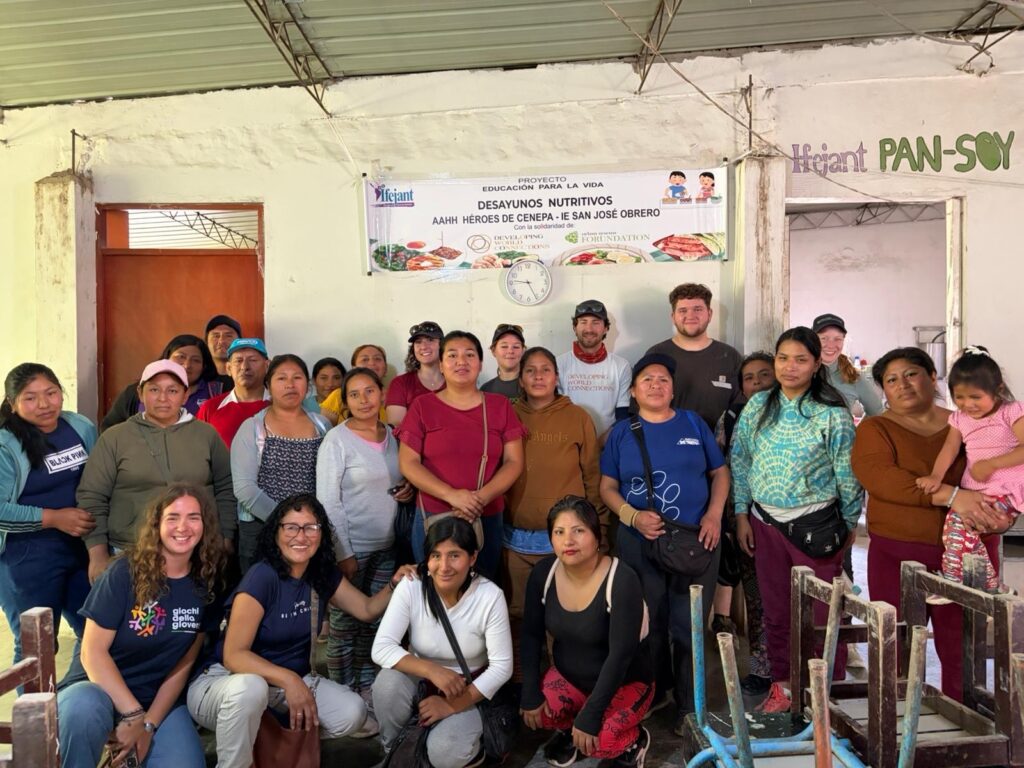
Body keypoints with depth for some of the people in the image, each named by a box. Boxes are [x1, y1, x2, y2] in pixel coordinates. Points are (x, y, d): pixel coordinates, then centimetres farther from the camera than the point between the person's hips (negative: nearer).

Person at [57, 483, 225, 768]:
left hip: (160, 700, 3)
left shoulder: (205, 584, -3)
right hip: (99, 686, -3)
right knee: (82, 709, -37)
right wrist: (134, 715, -20)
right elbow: (93, 652, -14)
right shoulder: (125, 572, -13)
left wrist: (149, 724, -9)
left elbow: (184, 664, 1)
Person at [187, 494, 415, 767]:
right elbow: (233, 655, -25)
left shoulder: (324, 575, -1)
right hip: (227, 680, -6)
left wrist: (395, 585, -12)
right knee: (249, 688, -40)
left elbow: (367, 609, 7)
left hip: (290, 679, 6)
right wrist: (289, 679, -36)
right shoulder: (262, 577, -22)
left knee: (352, 713, -13)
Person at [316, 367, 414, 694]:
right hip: (351, 547, -5)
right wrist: (343, 553, -15)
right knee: (344, 624, 3)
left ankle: (366, 687, 28)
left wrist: (409, 489, -2)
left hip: (386, 547, 5)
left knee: (374, 621, 14)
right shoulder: (336, 440, -10)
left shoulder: (393, 435, 7)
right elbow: (328, 502, -13)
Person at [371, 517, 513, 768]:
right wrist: (431, 670, -35)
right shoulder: (410, 588, -19)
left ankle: (468, 745, 10)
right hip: (420, 679, 2)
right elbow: (381, 648, -22)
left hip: (467, 688, -2)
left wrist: (453, 704, -22)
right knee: (388, 682, -30)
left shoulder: (490, 597, -22)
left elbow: (502, 667, -17)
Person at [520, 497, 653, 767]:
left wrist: (589, 716, -27)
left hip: (625, 683, -4)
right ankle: (568, 728, 13)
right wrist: (531, 693, -12)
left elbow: (621, 654, -28)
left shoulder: (622, 580, -28)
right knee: (533, 712, -21)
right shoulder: (544, 572, -12)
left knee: (595, 741, -27)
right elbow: (532, 635, -4)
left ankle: (635, 740, 7)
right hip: (568, 676, 5)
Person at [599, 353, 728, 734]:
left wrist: (714, 515, -8)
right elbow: (607, 487, 2)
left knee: (689, 625, 6)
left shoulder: (693, 423, 4)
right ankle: (656, 691, 34)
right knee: (649, 623, 13)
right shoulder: (622, 431, 3)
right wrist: (632, 516, -15)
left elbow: (720, 473, 7)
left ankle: (689, 703, 22)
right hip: (639, 543, 1)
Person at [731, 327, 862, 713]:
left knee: (821, 612, 4)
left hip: (816, 523, -4)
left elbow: (848, 475, -4)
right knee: (775, 610, 14)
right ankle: (783, 683, 30)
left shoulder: (832, 414, -10)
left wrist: (849, 523, 3)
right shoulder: (758, 406, 2)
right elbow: (739, 461, 6)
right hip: (765, 522, 4)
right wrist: (742, 515, 5)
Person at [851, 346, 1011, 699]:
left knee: (962, 653, 8)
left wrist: (1001, 516, -10)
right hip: (897, 556, -2)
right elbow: (878, 476, -16)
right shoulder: (875, 429, 2)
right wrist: (950, 496, -24)